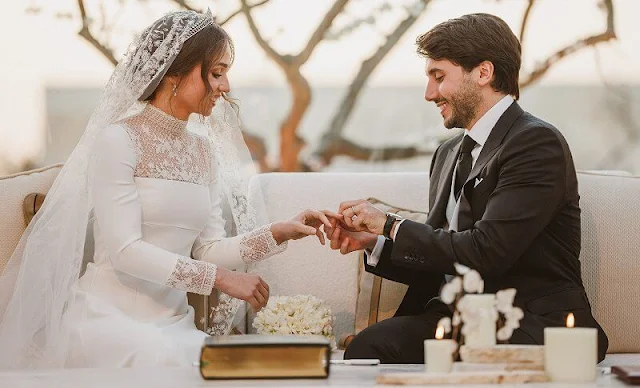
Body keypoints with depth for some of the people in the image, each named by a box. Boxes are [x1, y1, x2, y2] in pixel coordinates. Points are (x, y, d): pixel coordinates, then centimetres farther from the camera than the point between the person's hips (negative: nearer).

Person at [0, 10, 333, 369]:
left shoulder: (203, 151, 14)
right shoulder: (118, 139, -8)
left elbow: (208, 249, 12)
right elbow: (125, 250, -16)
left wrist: (279, 234, -2)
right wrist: (221, 278, -18)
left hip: (173, 322, 6)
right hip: (107, 314, -6)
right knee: (160, 356, -36)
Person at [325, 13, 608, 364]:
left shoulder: (537, 142, -9)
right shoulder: (449, 153, 19)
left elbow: (485, 252, -19)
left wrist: (390, 226, -9)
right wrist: (372, 243, 3)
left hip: (534, 328, -7)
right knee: (367, 347, -23)